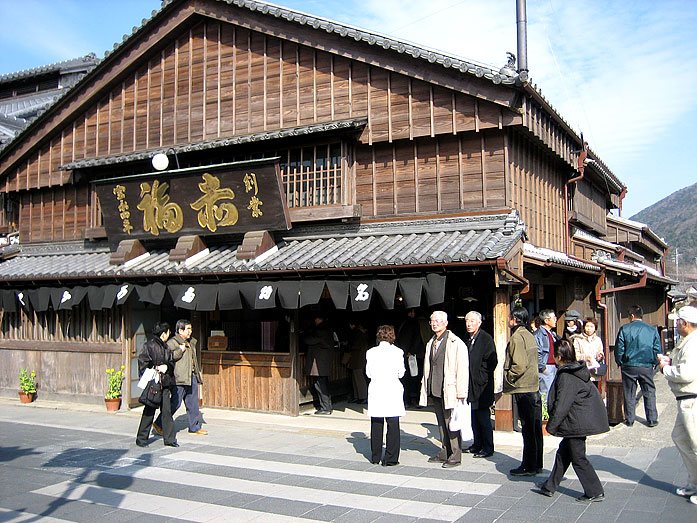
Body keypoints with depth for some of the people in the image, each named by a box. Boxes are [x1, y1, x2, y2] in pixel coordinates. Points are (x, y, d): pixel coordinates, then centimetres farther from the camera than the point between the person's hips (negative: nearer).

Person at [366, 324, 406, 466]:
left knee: (376, 425, 13)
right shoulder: (397, 352, -8)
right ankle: (390, 458, 5)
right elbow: (401, 373, -3)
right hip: (392, 390, -2)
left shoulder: (371, 352, -3)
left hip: (376, 391, 3)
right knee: (393, 425, 4)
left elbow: (368, 373, 2)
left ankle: (375, 457, 21)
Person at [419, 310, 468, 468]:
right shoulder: (431, 343, 14)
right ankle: (444, 453, 24)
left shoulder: (456, 343, -9)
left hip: (449, 390, -7)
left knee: (451, 423, -2)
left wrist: (461, 392, -16)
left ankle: (455, 456, 7)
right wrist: (426, 389, 14)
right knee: (441, 423, 15)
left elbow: (462, 369, -12)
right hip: (435, 390, 7)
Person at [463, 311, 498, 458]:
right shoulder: (468, 339, 13)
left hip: (481, 386, -8)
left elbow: (492, 361, -15)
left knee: (483, 418, -3)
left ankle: (488, 448, 5)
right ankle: (477, 444, 23)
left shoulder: (486, 338, -10)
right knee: (474, 418, 13)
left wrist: (481, 379, -14)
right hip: (471, 386, 8)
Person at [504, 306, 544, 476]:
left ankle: (529, 466, 4)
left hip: (523, 389, -9)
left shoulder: (517, 337, -15)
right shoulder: (529, 335, 14)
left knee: (528, 429, -3)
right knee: (535, 428, 13)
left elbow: (519, 365, -23)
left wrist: (508, 378, -10)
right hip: (534, 387, 9)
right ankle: (537, 464, 21)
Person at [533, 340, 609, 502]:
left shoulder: (566, 377, -19)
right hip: (582, 420, 10)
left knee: (578, 458, 2)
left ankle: (595, 492, 9)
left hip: (576, 423, -10)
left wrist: (551, 425, -11)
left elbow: (562, 404, -21)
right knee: (563, 452, 17)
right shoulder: (579, 370, 8)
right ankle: (550, 487, 26)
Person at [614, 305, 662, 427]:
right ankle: (652, 419, 13)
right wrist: (654, 362, 18)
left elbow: (619, 348, -5)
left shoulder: (624, 329, -5)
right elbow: (657, 350, 4)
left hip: (629, 366, -1)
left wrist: (620, 363, 9)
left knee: (629, 394, 8)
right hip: (647, 367, 1)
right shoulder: (652, 330, 1)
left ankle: (629, 420, 12)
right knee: (649, 393, 12)